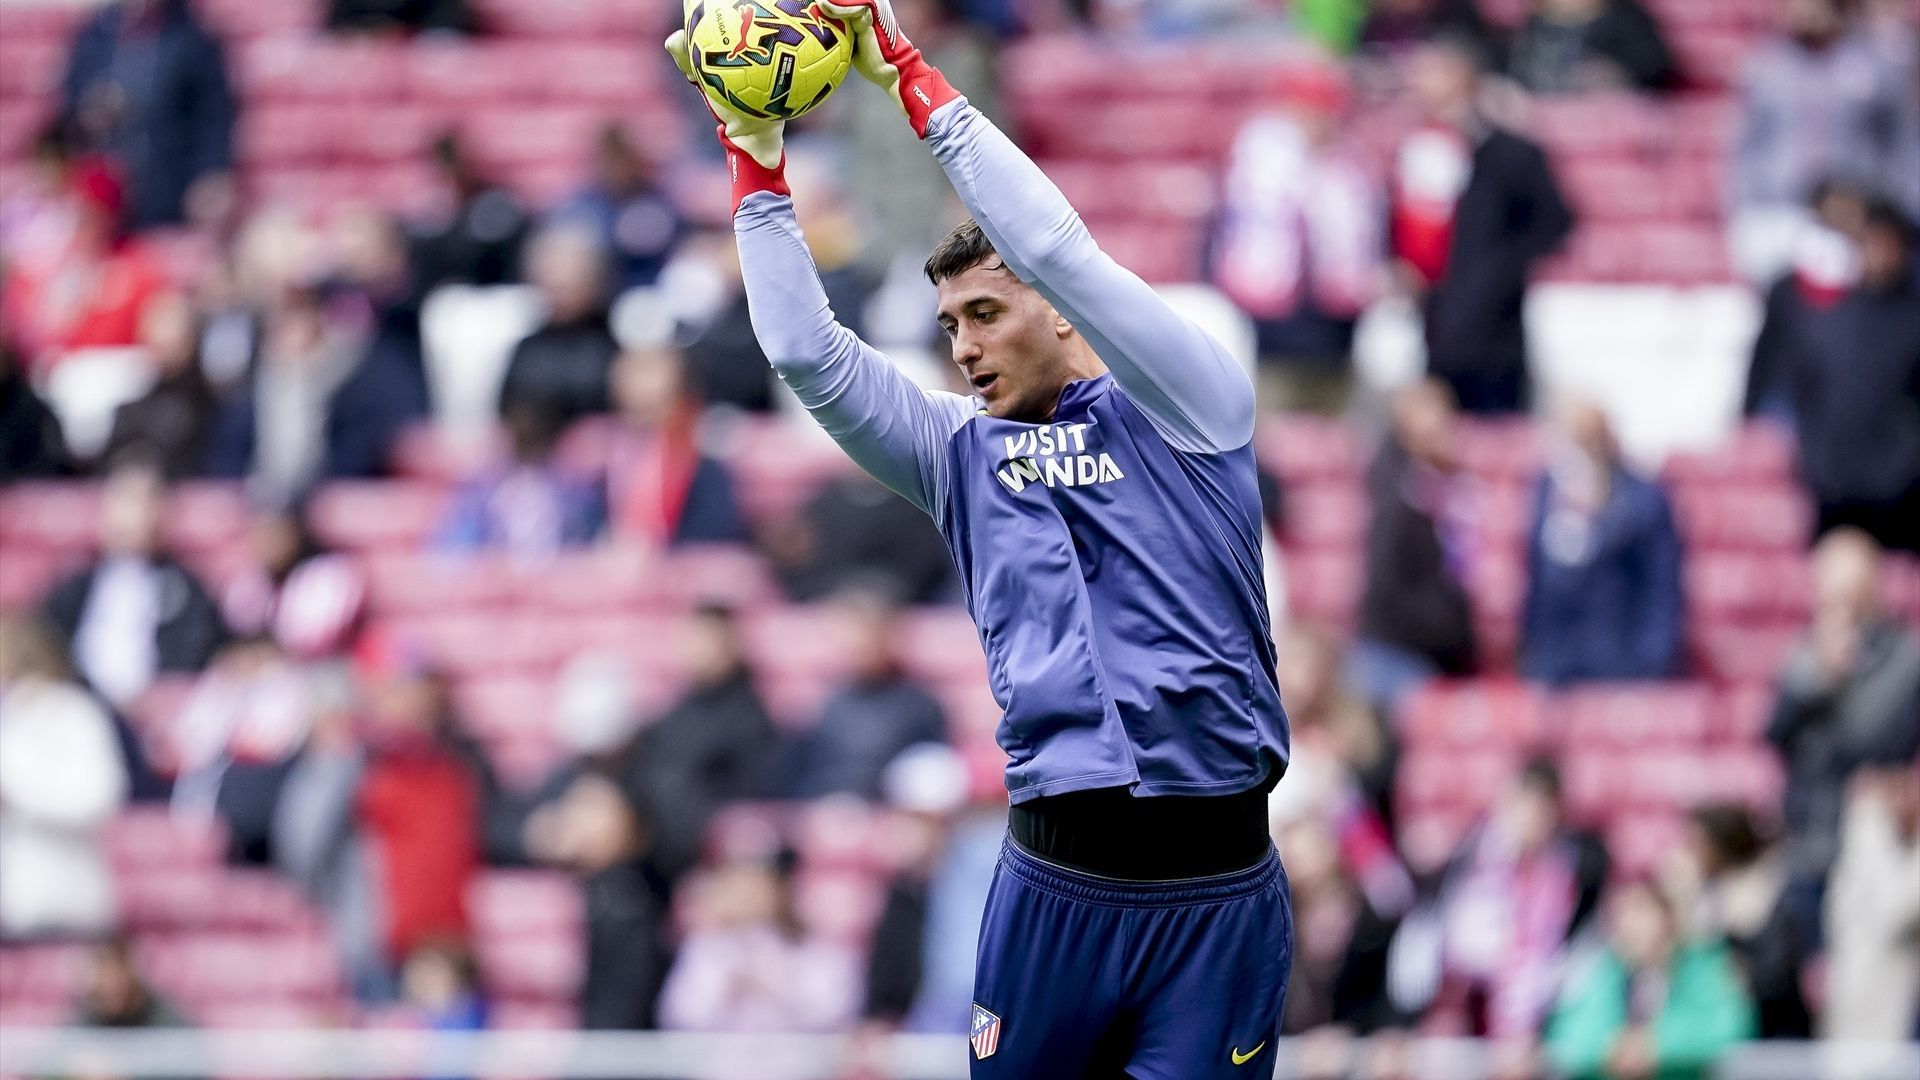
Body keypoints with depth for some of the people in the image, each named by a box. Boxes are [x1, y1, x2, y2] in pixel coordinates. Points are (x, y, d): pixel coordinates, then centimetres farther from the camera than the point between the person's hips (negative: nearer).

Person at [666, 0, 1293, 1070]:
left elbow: (1059, 251, -9)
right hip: (1056, 882, 4)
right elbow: (806, 351, 4)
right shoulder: (964, 450, 13)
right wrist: (754, 153, -1)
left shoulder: (1183, 411, 2)